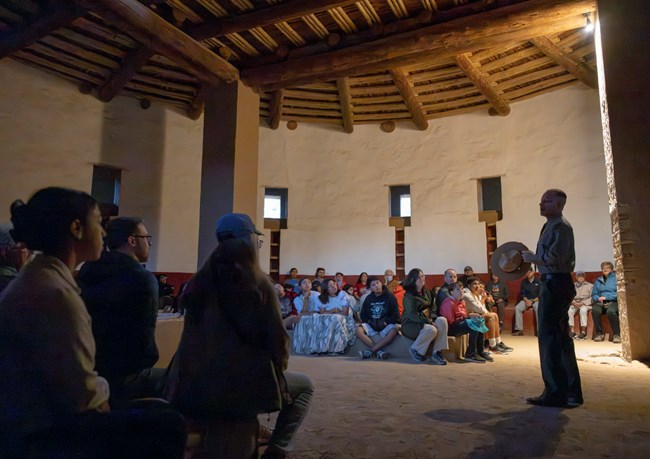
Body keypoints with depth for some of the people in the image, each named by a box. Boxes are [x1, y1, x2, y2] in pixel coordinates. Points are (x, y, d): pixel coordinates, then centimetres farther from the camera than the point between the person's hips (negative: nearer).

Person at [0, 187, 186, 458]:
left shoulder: (36, 279, 8)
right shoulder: (55, 293, -24)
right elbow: (82, 397, -24)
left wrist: (99, 390, 2)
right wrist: (104, 390, -4)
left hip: (33, 423, 10)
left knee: (154, 411, 15)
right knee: (167, 425, -10)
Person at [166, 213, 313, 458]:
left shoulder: (199, 281, 5)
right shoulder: (257, 282, -11)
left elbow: (195, 335, 13)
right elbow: (277, 337, -9)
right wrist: (279, 366, 11)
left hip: (194, 386, 6)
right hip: (243, 382, -6)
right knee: (304, 385, 20)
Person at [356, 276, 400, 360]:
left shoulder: (390, 296, 0)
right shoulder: (368, 298, 10)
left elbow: (396, 315, -2)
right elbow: (363, 315, 16)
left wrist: (385, 322, -13)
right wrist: (368, 321, -3)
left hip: (386, 325, -3)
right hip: (371, 325, 3)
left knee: (393, 331, -36)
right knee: (359, 330, -25)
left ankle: (370, 351, -33)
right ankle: (379, 351, -28)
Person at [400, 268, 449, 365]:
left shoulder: (427, 292, 14)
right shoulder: (408, 296, -10)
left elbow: (432, 308, 13)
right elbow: (412, 315, -18)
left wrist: (432, 319, -9)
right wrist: (429, 322, -24)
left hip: (427, 321, 7)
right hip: (410, 324, -7)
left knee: (442, 320, -21)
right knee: (432, 330, -33)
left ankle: (436, 353, -20)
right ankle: (415, 349, -6)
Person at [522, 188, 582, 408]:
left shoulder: (560, 226, -12)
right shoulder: (552, 225, 19)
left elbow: (555, 258, -22)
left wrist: (533, 257, -9)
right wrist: (533, 257, 7)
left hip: (556, 284, -11)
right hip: (553, 284, 11)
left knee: (549, 337, -7)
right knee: (560, 338, 15)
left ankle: (556, 393, 1)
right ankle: (570, 392, 25)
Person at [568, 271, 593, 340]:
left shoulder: (590, 285, 12)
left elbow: (592, 298, -1)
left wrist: (582, 303, -15)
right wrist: (573, 302, -12)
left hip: (585, 304, -2)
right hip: (574, 304, 3)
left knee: (583, 310, -36)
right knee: (569, 310, -30)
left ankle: (583, 332, -33)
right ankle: (572, 331, -27)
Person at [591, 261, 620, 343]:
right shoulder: (598, 281, 21)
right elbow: (594, 295, 17)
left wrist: (605, 297, -12)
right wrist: (598, 298, -6)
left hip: (613, 302, -3)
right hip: (600, 303, 3)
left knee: (611, 311, -37)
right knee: (595, 310, -31)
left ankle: (617, 334, -24)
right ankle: (599, 333, -21)